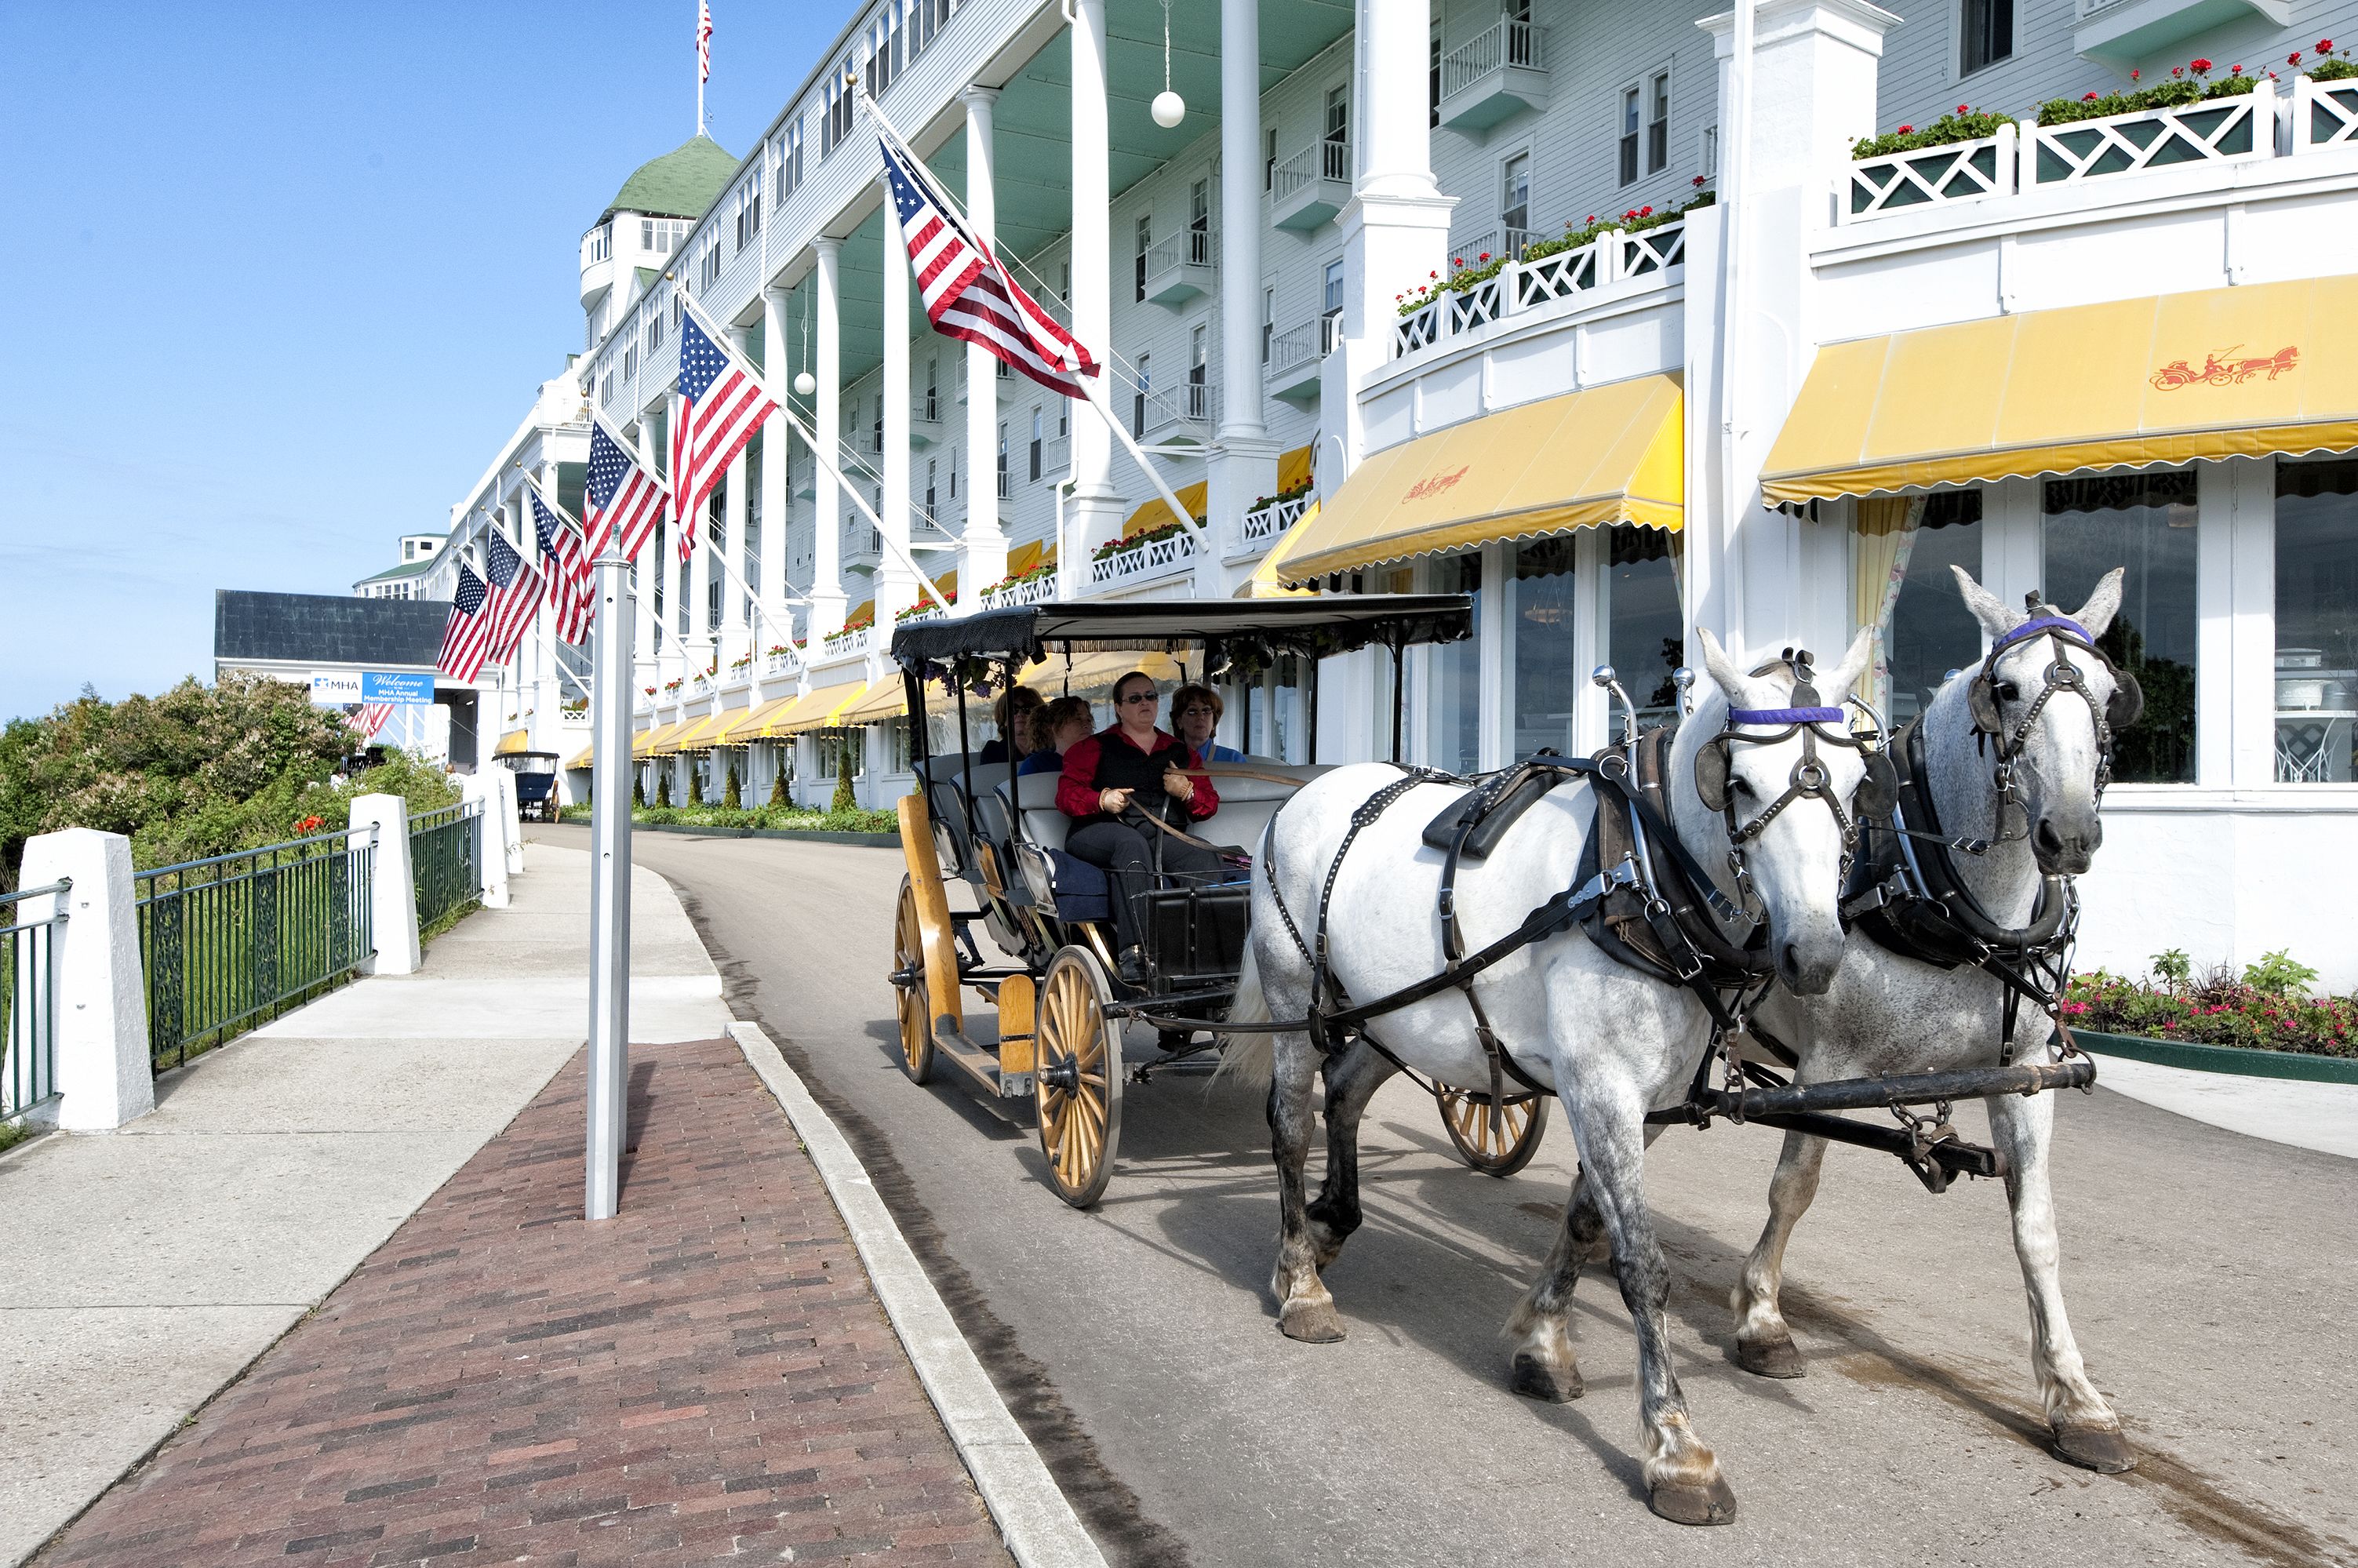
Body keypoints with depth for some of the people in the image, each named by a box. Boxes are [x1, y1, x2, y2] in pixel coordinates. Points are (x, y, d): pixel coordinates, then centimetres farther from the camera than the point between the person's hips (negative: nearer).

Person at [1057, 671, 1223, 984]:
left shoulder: (1181, 752, 28)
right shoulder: (1095, 747, 19)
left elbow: (1209, 803, 26)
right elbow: (1066, 794, 9)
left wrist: (1187, 791, 3)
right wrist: (1102, 800, -12)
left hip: (1166, 836, 3)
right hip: (1101, 832, -3)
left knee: (1204, 855, -31)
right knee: (1132, 844, -40)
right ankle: (1135, 952, -51)